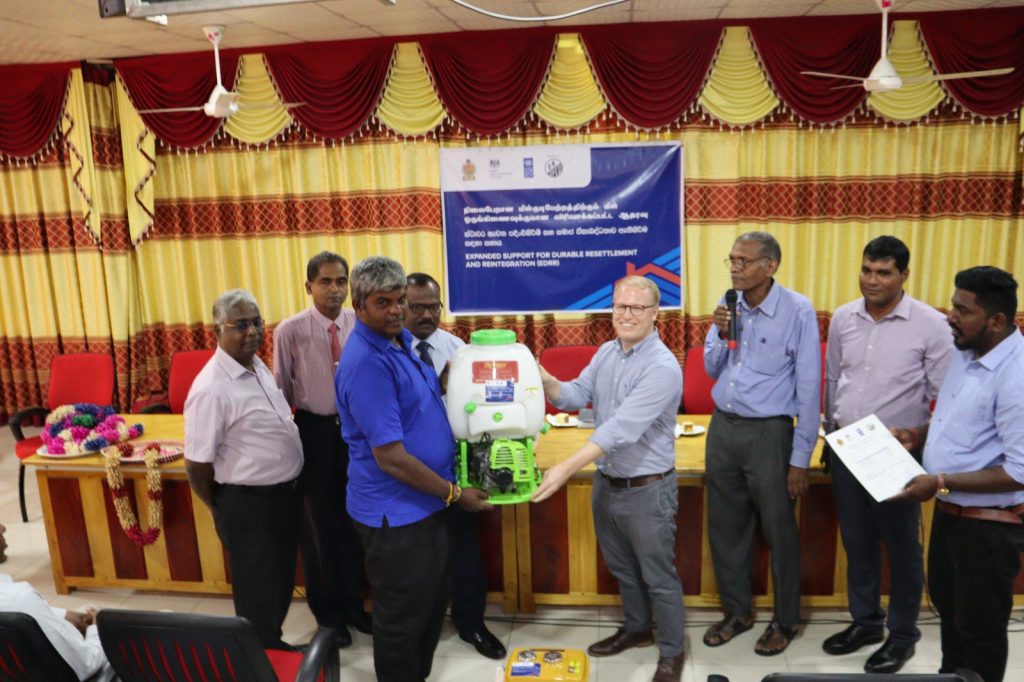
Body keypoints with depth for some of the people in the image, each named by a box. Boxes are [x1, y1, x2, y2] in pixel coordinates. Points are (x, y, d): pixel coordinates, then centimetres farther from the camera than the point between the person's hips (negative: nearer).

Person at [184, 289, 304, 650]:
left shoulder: (258, 366, 3)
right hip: (249, 503, -8)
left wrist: (290, 487, 17)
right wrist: (225, 510, -5)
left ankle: (274, 645, 46)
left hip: (285, 492, 8)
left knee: (281, 581, 25)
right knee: (258, 593, 12)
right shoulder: (211, 388, -25)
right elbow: (196, 465, -20)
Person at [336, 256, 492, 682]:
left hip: (426, 502, 10)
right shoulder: (366, 363, -26)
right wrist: (454, 494, -16)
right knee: (403, 616, 10)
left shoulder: (403, 340, 4)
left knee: (433, 603, 24)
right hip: (396, 512, -9)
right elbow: (391, 457, -26)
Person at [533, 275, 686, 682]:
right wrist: (546, 382, -19)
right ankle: (637, 628, 46)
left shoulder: (662, 367, -24)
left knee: (658, 576, 10)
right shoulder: (605, 353, 3)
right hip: (606, 484, 7)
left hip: (647, 490, -7)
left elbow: (621, 429, -32)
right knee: (621, 568, 24)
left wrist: (566, 468, -36)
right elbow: (575, 396, 3)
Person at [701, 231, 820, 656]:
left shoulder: (798, 311, -13)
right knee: (725, 527, 15)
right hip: (722, 427, 5)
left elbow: (809, 388, -10)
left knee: (778, 532, 10)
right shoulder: (729, 305, 2)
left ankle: (785, 620, 30)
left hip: (768, 432, -5)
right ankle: (737, 610, 34)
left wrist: (800, 459, -10)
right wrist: (721, 336, -10)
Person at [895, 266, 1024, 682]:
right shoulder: (966, 352, 2)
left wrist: (941, 483, -27)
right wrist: (918, 435, 2)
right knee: (947, 605, 27)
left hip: (989, 524, -9)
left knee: (980, 627, 12)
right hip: (950, 510, 9)